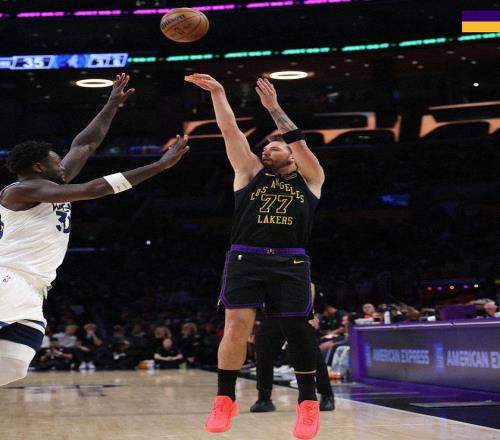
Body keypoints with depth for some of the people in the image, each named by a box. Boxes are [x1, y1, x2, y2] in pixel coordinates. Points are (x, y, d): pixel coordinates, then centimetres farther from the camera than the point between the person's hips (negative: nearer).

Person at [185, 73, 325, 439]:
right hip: (246, 260, 1)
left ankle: (308, 401, 14)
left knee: (297, 329, 2)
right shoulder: (250, 172, 16)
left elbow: (297, 141, 1)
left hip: (291, 263, 0)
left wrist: (274, 107, 0)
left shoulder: (310, 178, 14)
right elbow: (230, 130, 11)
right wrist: (218, 93, 7)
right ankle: (225, 399, 1)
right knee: (237, 325, -9)